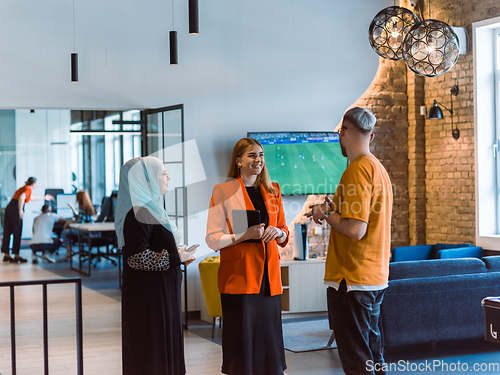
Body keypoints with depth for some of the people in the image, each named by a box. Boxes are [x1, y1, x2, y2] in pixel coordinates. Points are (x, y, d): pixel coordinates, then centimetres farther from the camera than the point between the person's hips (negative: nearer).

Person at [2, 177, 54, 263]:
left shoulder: (24, 188, 26)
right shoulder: (28, 189, -2)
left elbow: (32, 198, 42)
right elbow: (21, 197, -22)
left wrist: (44, 197, 52)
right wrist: (20, 210, -21)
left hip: (9, 208, 9)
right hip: (15, 211, -9)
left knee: (7, 233, 8)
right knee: (17, 233, -3)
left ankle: (6, 255, 11)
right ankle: (16, 256, -1)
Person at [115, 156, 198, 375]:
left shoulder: (151, 209, 15)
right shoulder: (138, 214, -18)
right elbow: (137, 258, -24)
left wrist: (178, 256, 7)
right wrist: (175, 258, -18)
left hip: (161, 292, 10)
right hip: (149, 295, -10)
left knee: (165, 349, 13)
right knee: (151, 349, -4)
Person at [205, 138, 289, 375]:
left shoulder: (272, 191, 14)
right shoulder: (223, 191, -1)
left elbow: (284, 234, 20)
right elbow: (213, 239, -5)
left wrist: (277, 232, -2)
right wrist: (246, 235, -16)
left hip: (269, 275, 4)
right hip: (239, 274, -4)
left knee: (269, 336, 4)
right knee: (242, 341, -3)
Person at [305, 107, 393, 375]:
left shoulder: (358, 169, -16)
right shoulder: (379, 168, 14)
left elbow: (355, 230, -23)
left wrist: (326, 213, -7)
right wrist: (331, 210, 16)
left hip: (352, 281, -10)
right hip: (375, 277, 10)